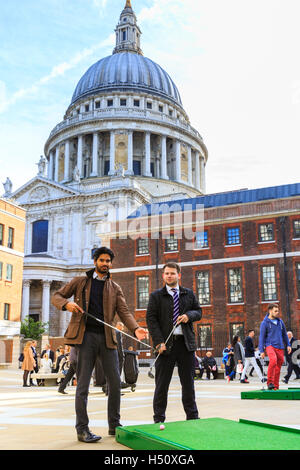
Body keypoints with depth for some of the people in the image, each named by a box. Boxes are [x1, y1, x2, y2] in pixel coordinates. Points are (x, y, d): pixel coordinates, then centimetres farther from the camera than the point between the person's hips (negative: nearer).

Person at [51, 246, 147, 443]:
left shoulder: (115, 288, 15)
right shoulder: (80, 282, 11)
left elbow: (124, 312, 5)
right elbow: (56, 296, 13)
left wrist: (136, 328, -14)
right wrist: (67, 304, -11)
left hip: (107, 338, 3)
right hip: (86, 336, -3)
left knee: (115, 382, 4)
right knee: (83, 383, -2)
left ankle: (114, 425, 19)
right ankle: (82, 429, 7)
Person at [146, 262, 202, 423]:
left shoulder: (189, 294, 12)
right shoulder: (156, 296, 3)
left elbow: (199, 312, 17)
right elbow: (151, 319, -3)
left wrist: (189, 315, -7)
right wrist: (159, 342, -13)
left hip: (186, 343, 3)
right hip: (166, 343, -2)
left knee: (188, 382, 11)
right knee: (161, 383, 2)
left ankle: (192, 416, 23)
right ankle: (159, 419, 13)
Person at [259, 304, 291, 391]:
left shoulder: (280, 321, 12)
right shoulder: (265, 323, -3)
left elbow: (284, 334, 22)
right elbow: (261, 337, -2)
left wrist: (288, 345, 14)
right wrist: (262, 351, -6)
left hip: (280, 347, 5)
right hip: (270, 345, -5)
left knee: (278, 365, 3)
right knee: (273, 360, -28)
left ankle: (275, 386, 14)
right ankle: (270, 382, -19)